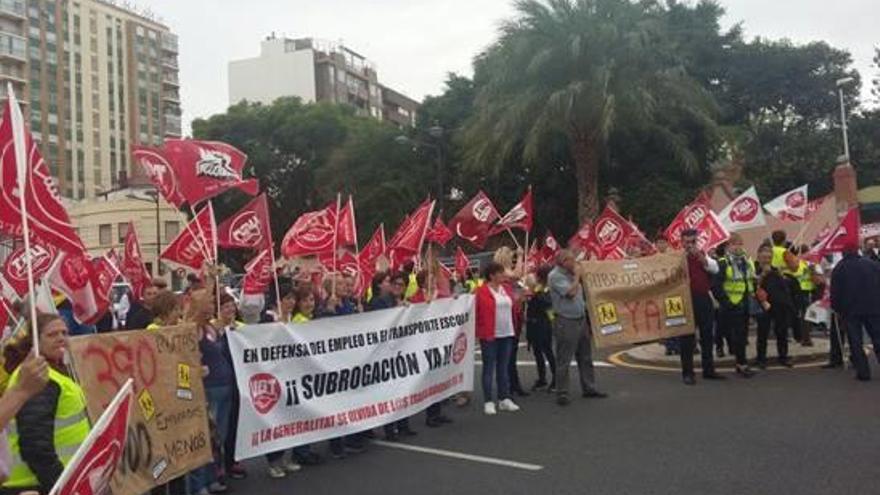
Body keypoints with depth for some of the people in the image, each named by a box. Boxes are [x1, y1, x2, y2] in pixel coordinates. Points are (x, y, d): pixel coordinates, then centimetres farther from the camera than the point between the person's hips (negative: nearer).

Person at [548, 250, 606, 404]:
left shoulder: (571, 274, 13)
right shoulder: (555, 276, -13)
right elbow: (571, 292, -23)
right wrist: (577, 276, -10)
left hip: (581, 320, 9)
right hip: (566, 323, -9)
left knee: (586, 358, 14)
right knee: (564, 361, -2)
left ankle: (589, 388, 24)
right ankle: (562, 393, 6)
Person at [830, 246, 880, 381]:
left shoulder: (839, 269, -4)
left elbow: (835, 294, -4)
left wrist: (837, 309, 7)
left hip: (850, 311, -2)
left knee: (855, 343, 4)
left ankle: (863, 371, 2)